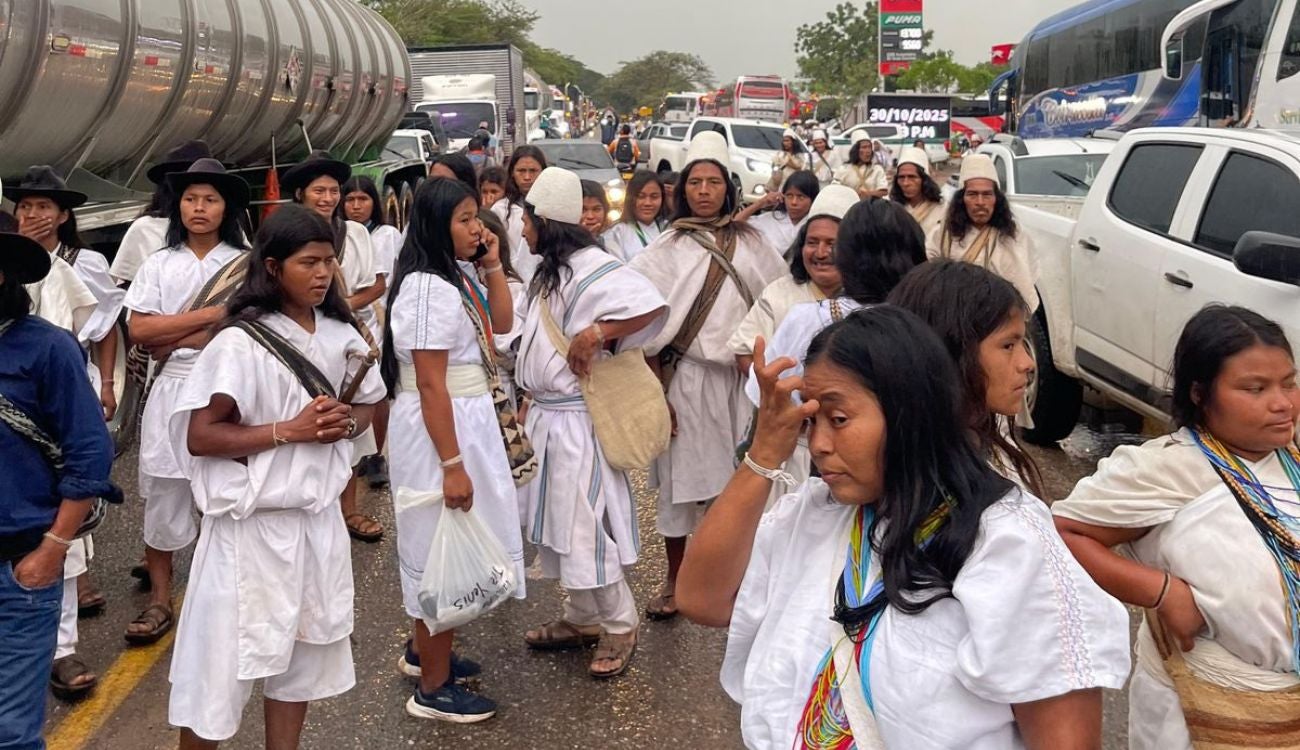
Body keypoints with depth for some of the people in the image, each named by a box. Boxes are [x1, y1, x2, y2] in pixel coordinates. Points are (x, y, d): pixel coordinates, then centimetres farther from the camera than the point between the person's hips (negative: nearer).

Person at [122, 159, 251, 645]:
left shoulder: (246, 264, 0)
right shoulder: (158, 265, 7)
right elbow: (139, 330, -3)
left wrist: (171, 338, -8)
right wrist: (209, 315, -9)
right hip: (171, 391, 2)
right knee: (163, 495, 5)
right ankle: (160, 601, 17)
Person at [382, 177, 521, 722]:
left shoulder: (455, 278, 9)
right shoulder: (427, 288, -21)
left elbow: (501, 324, 18)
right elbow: (430, 385, -24)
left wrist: (493, 266, 6)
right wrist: (452, 465, -24)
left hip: (466, 421, 10)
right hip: (437, 431, -10)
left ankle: (424, 651, 37)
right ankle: (433, 689, 11)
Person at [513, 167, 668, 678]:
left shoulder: (591, 268, -19)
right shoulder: (551, 272, 11)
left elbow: (651, 305, -32)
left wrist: (596, 334, -28)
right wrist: (532, 399, 15)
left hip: (576, 420, -10)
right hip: (548, 416, 10)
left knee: (584, 526, -2)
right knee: (559, 522, 16)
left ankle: (620, 627, 15)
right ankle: (581, 618, 30)